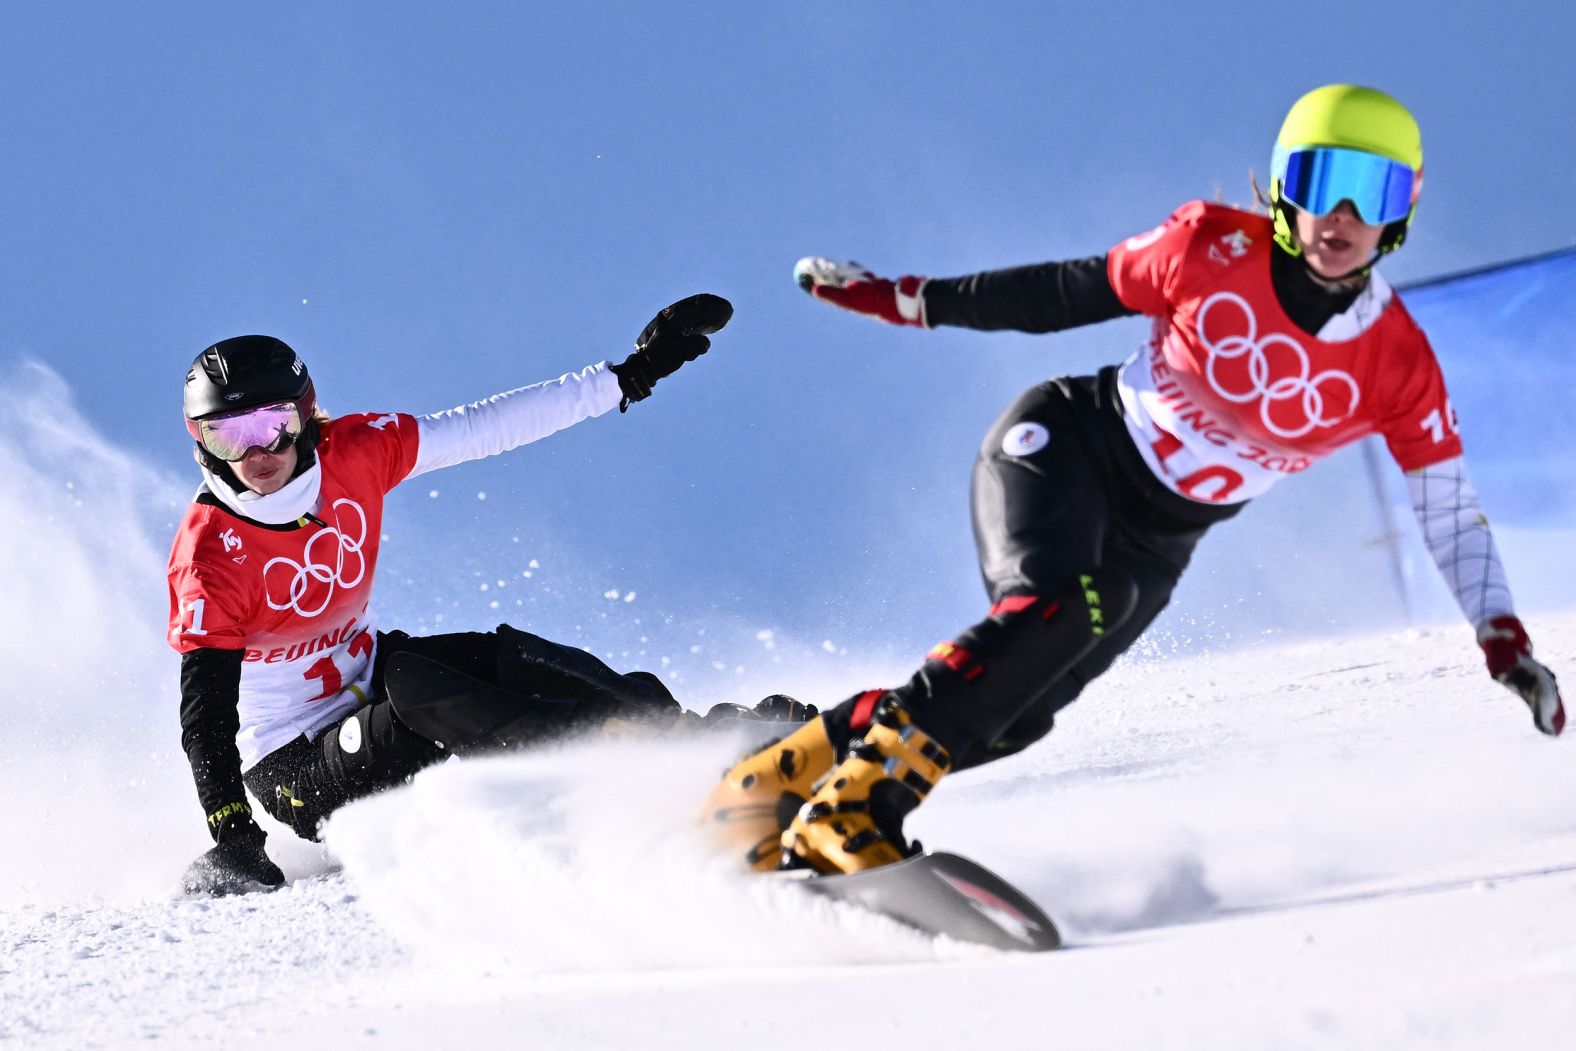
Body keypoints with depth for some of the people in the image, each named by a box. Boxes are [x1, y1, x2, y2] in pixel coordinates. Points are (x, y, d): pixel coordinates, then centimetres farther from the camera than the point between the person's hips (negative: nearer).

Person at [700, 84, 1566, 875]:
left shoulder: (1398, 366, -11)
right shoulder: (1216, 247, -16)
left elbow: (1450, 512, -2)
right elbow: (1069, 295, -3)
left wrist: (1505, 641, -12)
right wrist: (903, 300, 0)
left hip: (1153, 543, 4)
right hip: (1066, 447, -4)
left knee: (1006, 712, -10)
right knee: (1056, 608, -32)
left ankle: (790, 769, 0)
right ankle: (849, 808, -35)